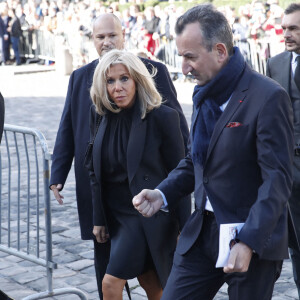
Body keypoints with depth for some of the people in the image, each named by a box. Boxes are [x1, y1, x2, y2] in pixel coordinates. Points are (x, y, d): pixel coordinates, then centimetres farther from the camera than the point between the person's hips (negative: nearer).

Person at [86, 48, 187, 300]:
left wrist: (182, 226, -10)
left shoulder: (162, 117, -15)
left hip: (150, 215, -6)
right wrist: (99, 219, 8)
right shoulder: (102, 119, 2)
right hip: (117, 214, 6)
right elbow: (95, 171, 10)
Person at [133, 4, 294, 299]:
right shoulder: (204, 94, 8)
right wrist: (162, 194, 1)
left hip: (254, 239, -6)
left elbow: (277, 179, -19)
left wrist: (248, 243, -27)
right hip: (201, 231, 7)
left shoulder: (268, 97, -16)